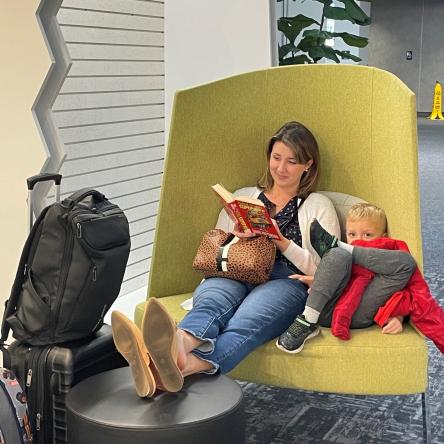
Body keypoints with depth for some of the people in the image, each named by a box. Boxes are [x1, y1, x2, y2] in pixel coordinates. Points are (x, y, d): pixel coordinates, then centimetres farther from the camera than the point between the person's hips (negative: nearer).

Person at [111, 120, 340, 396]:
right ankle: (174, 347, -72)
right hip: (234, 274, 3)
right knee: (211, 301, -38)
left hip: (285, 280, -2)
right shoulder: (243, 197, 29)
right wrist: (237, 238, 1)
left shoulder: (319, 206, 21)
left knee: (246, 322, -39)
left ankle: (182, 366, -70)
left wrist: (283, 242, -5)